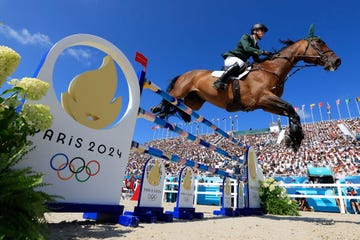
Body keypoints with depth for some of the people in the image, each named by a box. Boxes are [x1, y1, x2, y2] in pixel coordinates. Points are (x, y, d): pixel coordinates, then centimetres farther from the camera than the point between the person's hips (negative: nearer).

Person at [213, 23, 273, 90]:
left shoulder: (256, 47, 17)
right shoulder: (246, 37, -2)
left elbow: (257, 61, 15)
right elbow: (246, 48, -21)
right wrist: (263, 52, -26)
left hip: (240, 62, 8)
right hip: (231, 58, -8)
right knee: (241, 63, -39)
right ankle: (219, 81, -36)